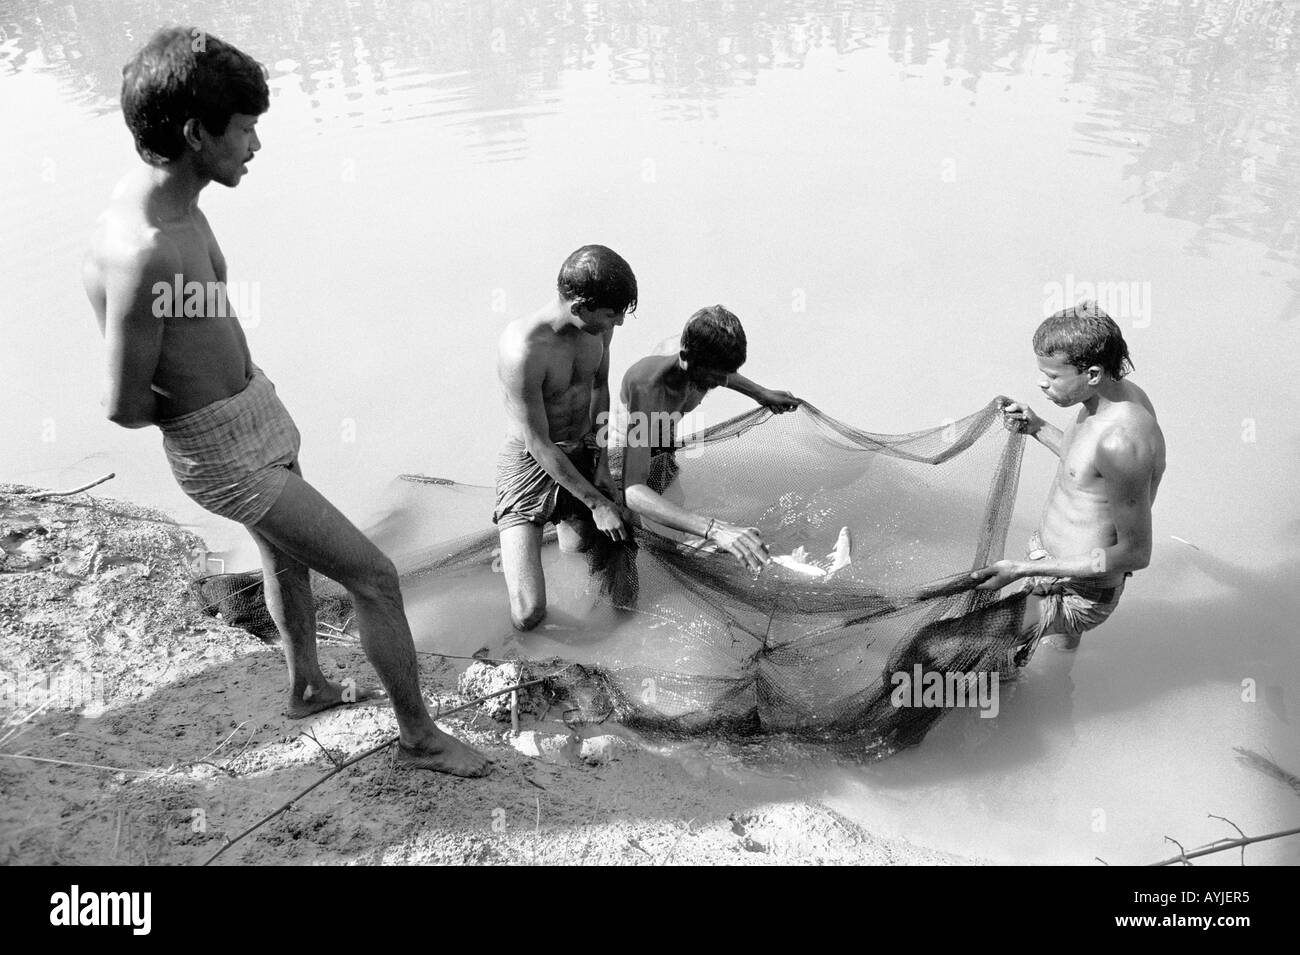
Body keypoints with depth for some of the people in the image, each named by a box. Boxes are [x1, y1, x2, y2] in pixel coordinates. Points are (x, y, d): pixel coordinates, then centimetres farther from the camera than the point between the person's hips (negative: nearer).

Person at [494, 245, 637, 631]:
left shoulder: (599, 323, -12)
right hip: (530, 461, -6)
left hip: (581, 453, 6)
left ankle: (562, 512, 41)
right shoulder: (522, 348, -35)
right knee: (528, 616, -10)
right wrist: (596, 503, -17)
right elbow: (539, 445, -25)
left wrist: (601, 459, 3)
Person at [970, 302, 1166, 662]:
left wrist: (1023, 569, -31)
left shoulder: (1122, 440, -34)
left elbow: (1135, 554, -28)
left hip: (1078, 590, -10)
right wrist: (1038, 428, 8)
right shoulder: (1119, 393, -4)